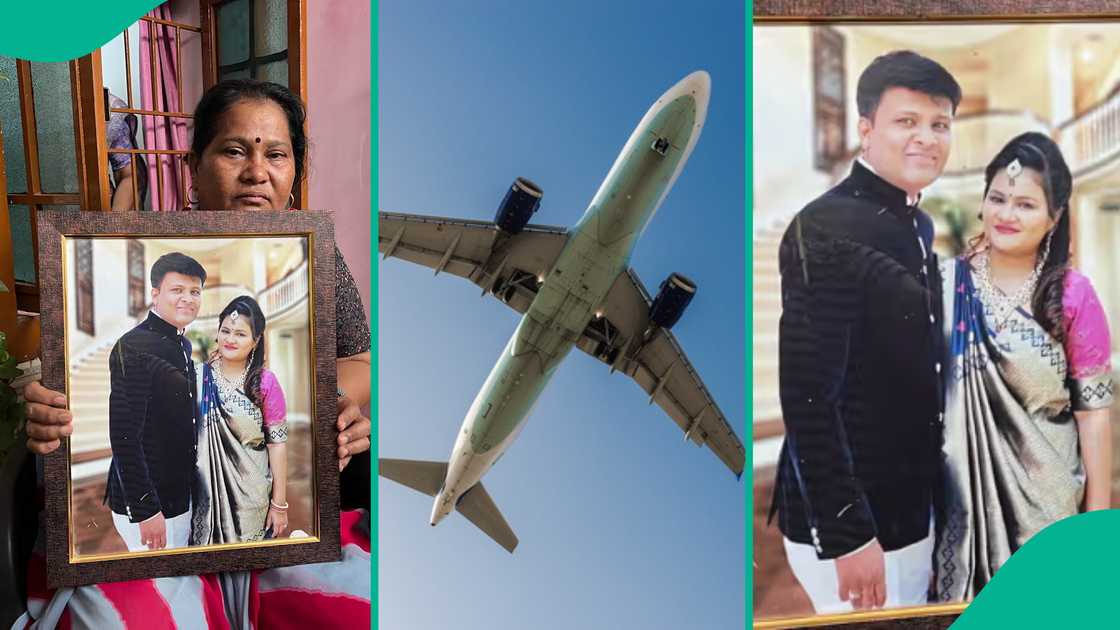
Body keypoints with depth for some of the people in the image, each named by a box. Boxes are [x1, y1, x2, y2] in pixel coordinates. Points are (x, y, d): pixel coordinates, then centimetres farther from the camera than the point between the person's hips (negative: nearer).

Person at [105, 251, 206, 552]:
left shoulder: (182, 346, 12)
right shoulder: (132, 347, -16)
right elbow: (124, 437, -21)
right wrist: (146, 510, -23)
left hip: (179, 496, 9)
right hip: (145, 504, -9)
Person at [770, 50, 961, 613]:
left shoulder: (917, 227, 10)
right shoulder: (825, 229, -17)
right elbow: (807, 397, -22)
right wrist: (847, 534, -23)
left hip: (911, 509, 8)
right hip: (845, 521, -8)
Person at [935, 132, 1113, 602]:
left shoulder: (1073, 296, -6)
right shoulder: (945, 282, -1)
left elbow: (1093, 411, -4)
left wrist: (1099, 518, -5)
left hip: (1045, 497, -1)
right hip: (962, 492, 2)